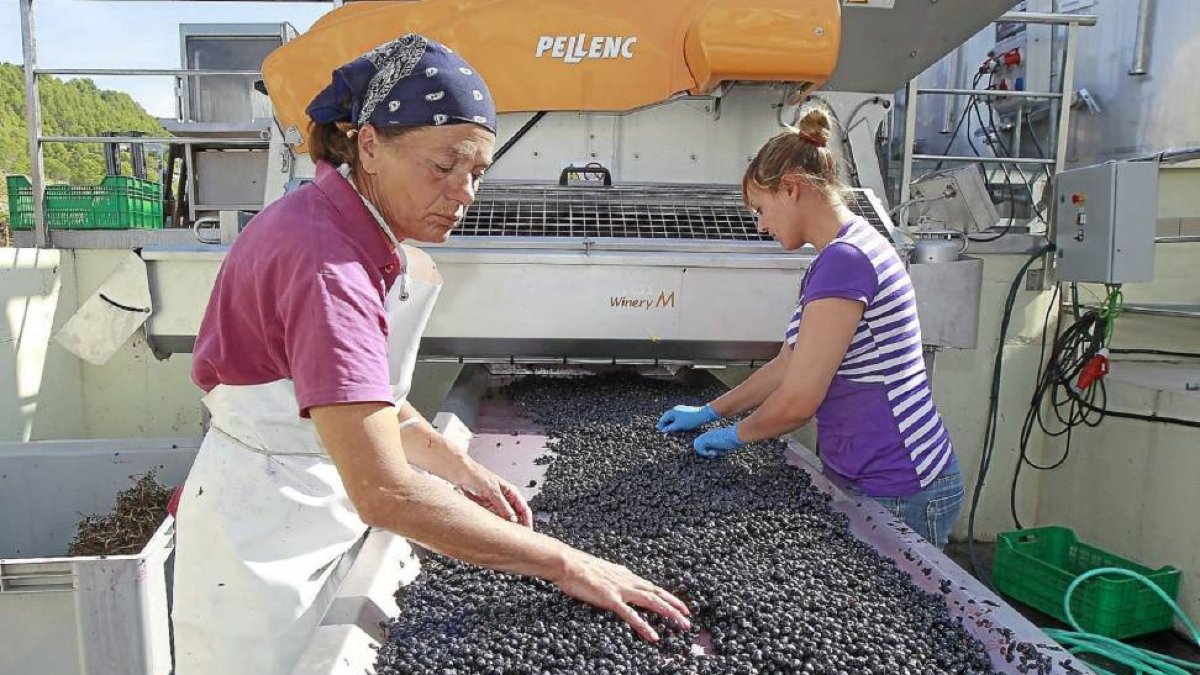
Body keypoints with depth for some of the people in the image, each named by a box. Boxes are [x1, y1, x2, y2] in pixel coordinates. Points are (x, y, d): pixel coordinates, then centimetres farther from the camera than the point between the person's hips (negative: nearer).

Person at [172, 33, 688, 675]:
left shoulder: (361, 235, 1)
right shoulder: (326, 261, -29)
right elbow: (384, 492, -34)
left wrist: (461, 469, -3)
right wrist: (565, 564, -30)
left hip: (322, 505, 8)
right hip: (264, 539, -8)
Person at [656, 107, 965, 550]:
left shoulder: (844, 259, -21)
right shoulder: (842, 255, 12)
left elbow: (798, 399, -21)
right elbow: (788, 364, 16)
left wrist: (736, 434, -2)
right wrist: (709, 412, 17)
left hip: (897, 495, -9)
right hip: (866, 479, 9)